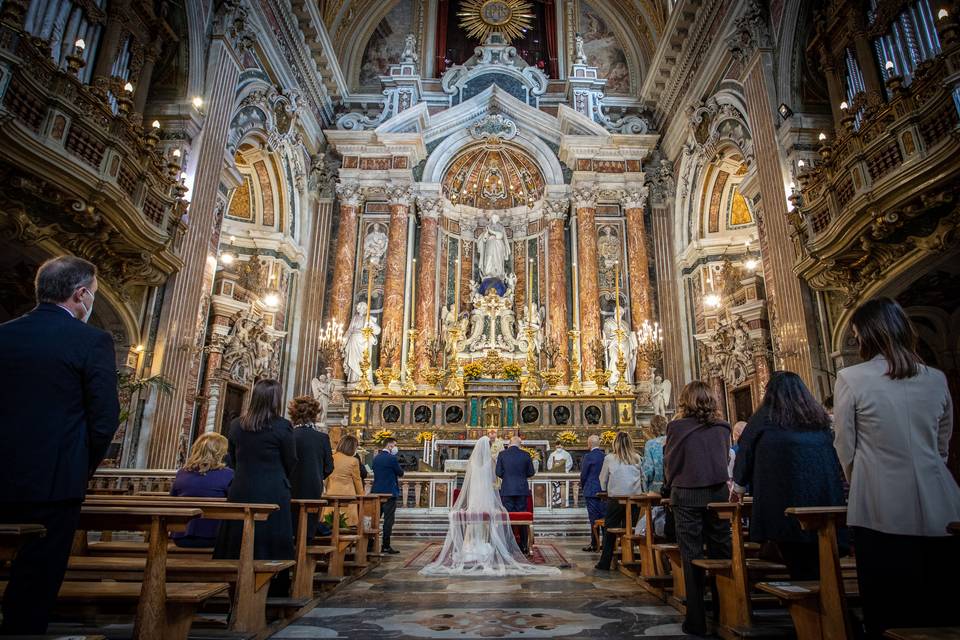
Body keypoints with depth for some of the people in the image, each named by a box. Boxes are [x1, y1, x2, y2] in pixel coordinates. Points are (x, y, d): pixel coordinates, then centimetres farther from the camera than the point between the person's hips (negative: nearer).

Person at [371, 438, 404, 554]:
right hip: (389, 492, -7)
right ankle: (386, 546, 0)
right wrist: (398, 473, 15)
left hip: (376, 492, 7)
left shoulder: (376, 458, 9)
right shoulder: (391, 458, -14)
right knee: (388, 520, -2)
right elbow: (400, 473, -6)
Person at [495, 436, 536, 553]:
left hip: (507, 490, -1)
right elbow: (531, 473, 5)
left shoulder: (502, 454, -3)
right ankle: (523, 547, 11)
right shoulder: (525, 455, -1)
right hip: (522, 490, 1)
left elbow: (498, 473, -2)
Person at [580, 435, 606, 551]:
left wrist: (582, 486, 11)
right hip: (604, 491, 5)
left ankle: (594, 544, 3)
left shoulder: (588, 457, -12)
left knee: (593, 518, -1)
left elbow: (583, 474, -7)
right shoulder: (605, 456, 3)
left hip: (591, 491, -5)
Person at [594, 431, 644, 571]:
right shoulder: (637, 459, 0)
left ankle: (605, 563, 10)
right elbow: (642, 477, 9)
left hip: (615, 498, -2)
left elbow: (603, 480, 6)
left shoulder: (610, 458, -3)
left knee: (609, 531, 7)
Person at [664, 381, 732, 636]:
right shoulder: (722, 428, 2)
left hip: (687, 495, -3)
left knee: (692, 557, 3)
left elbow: (670, 463, 0)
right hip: (718, 493, 3)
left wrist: (671, 485, 19)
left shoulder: (677, 427, -7)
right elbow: (725, 459, 14)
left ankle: (696, 621, 8)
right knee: (721, 554, 12)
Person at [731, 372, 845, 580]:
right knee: (821, 571, 13)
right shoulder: (819, 419, 12)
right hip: (825, 507, 5)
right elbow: (836, 460, 22)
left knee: (800, 572, 4)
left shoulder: (764, 419, -1)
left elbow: (745, 456, 6)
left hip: (786, 508, -4)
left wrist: (738, 490, 22)